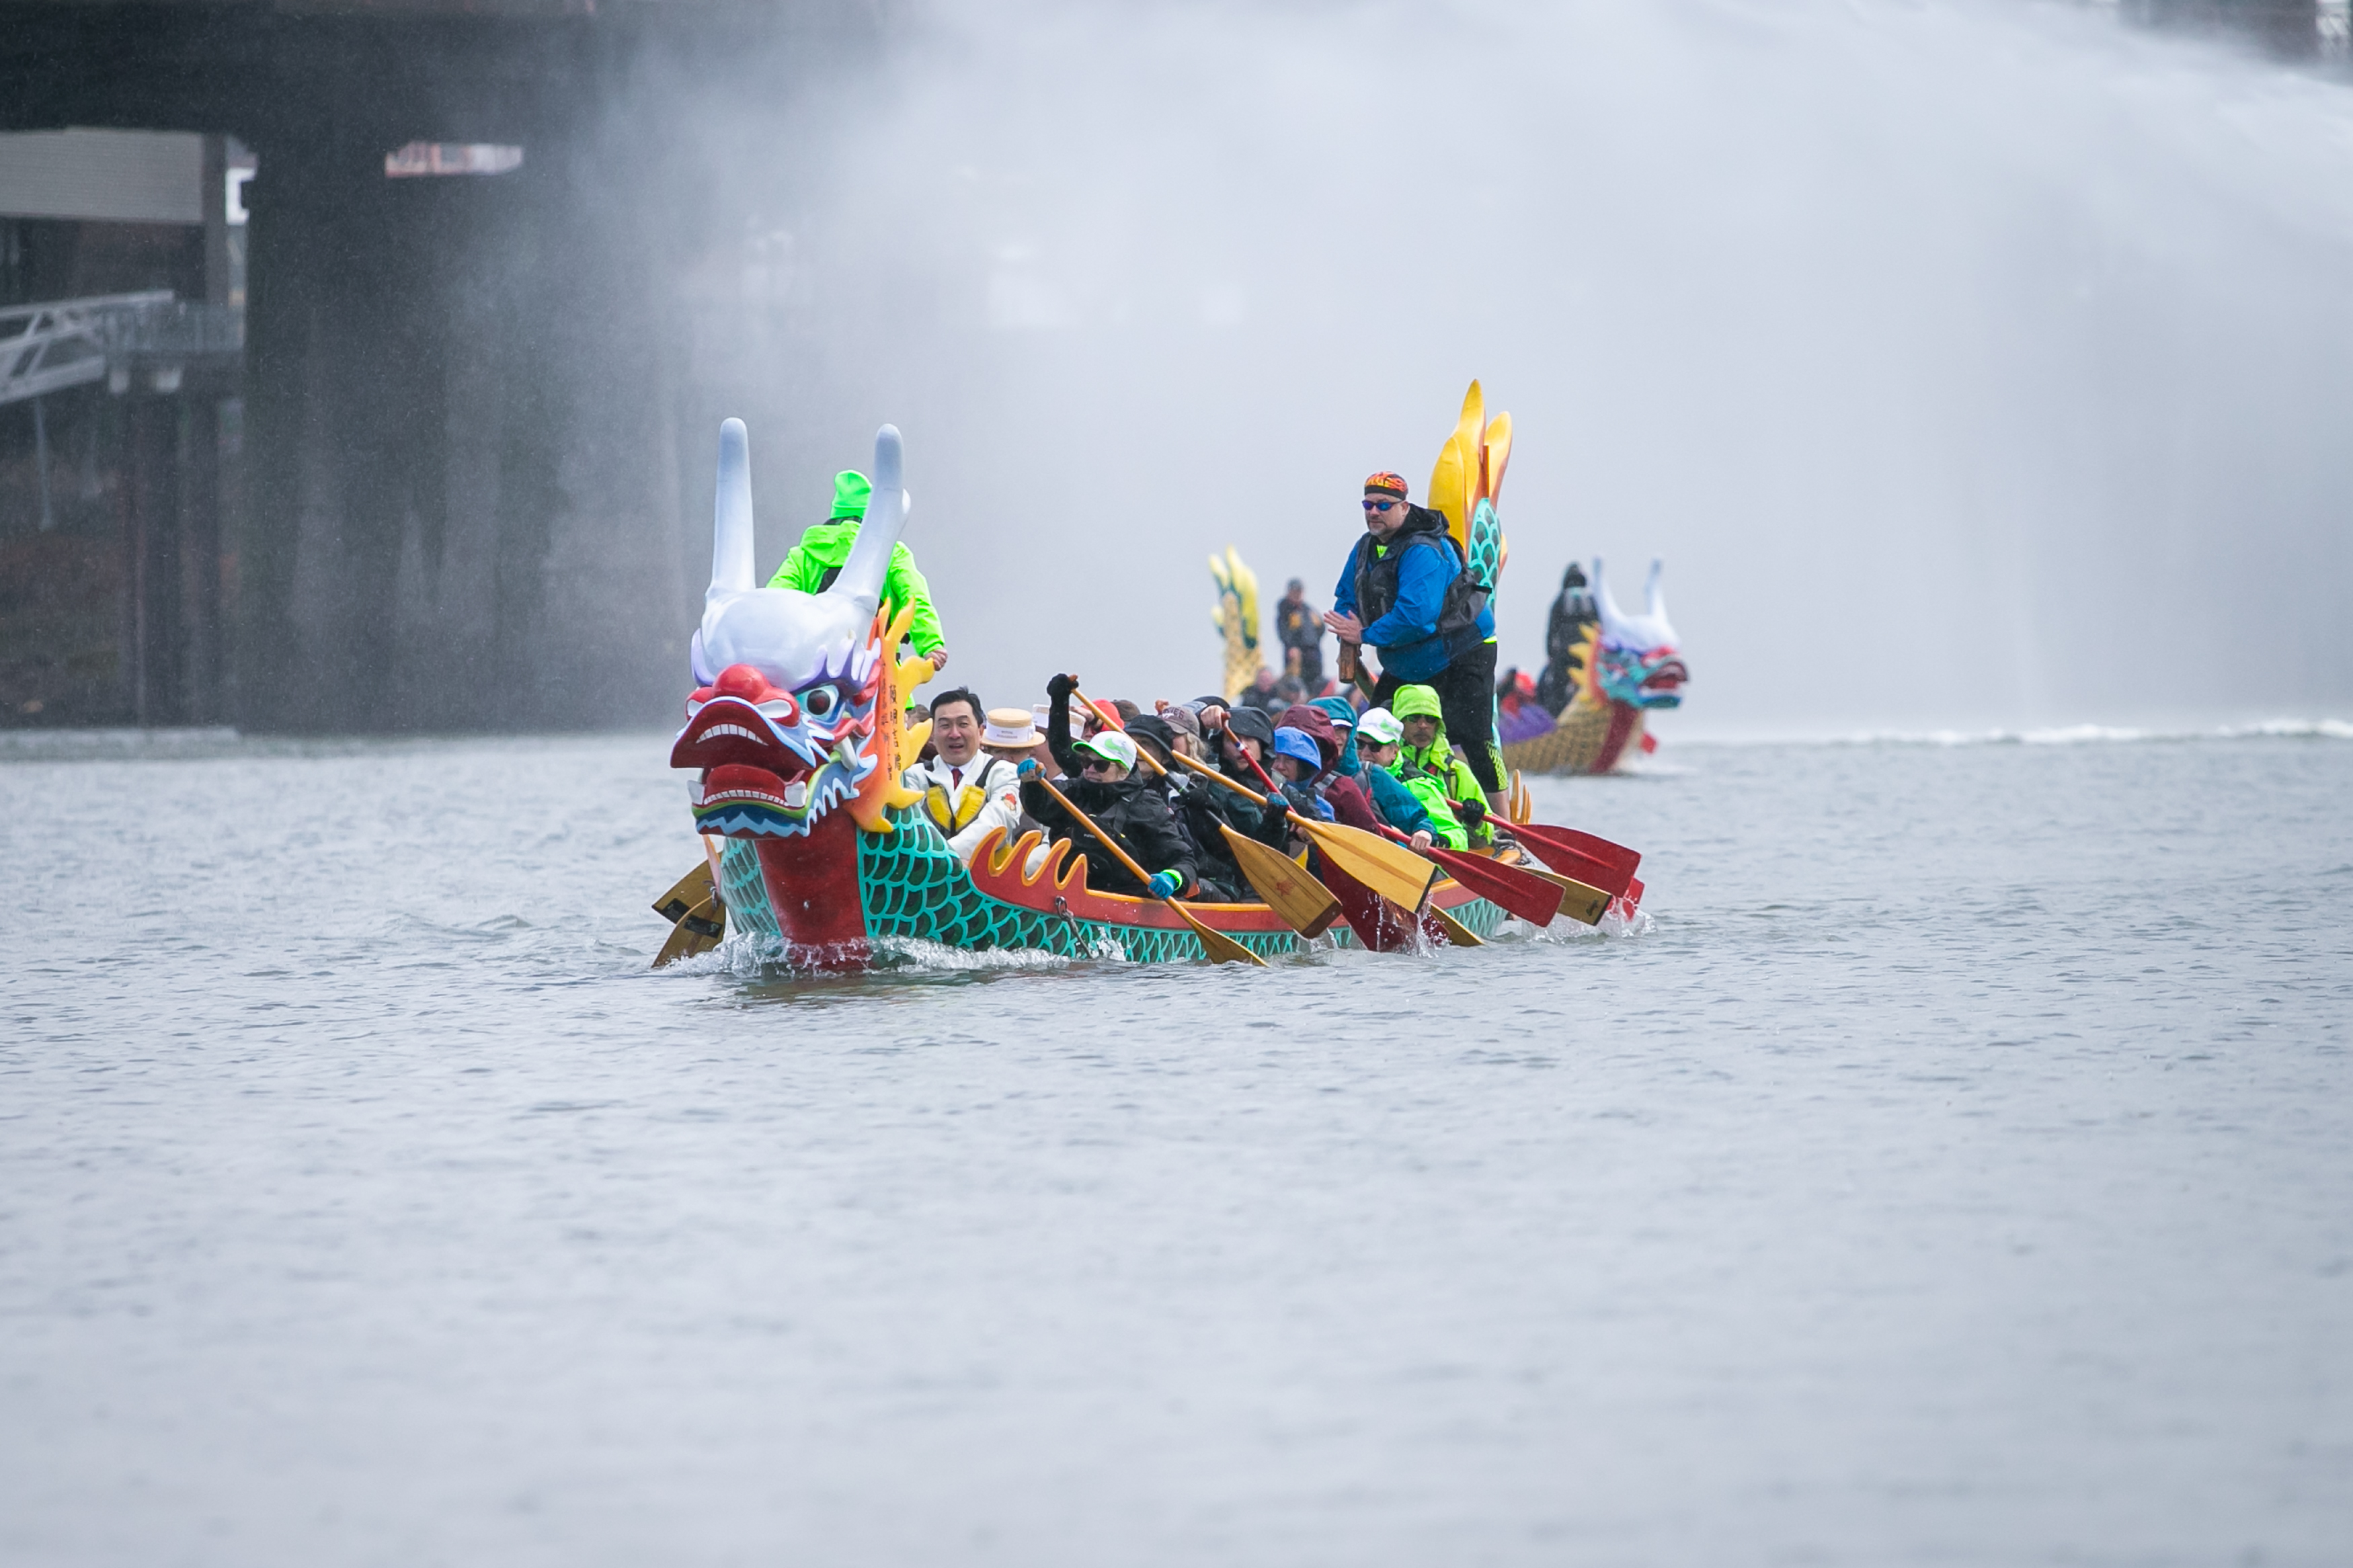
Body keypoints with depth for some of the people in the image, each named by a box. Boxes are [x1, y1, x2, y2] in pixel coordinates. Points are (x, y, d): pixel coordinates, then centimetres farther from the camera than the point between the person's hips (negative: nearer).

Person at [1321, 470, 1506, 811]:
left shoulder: (1423, 552, -26)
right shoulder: (1365, 549, 3)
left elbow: (1416, 616, -34)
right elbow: (1347, 601, 12)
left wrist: (1366, 635, -23)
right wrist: (1349, 644, -9)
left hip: (1462, 658, -9)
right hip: (1407, 665, 9)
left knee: (1473, 738, -16)